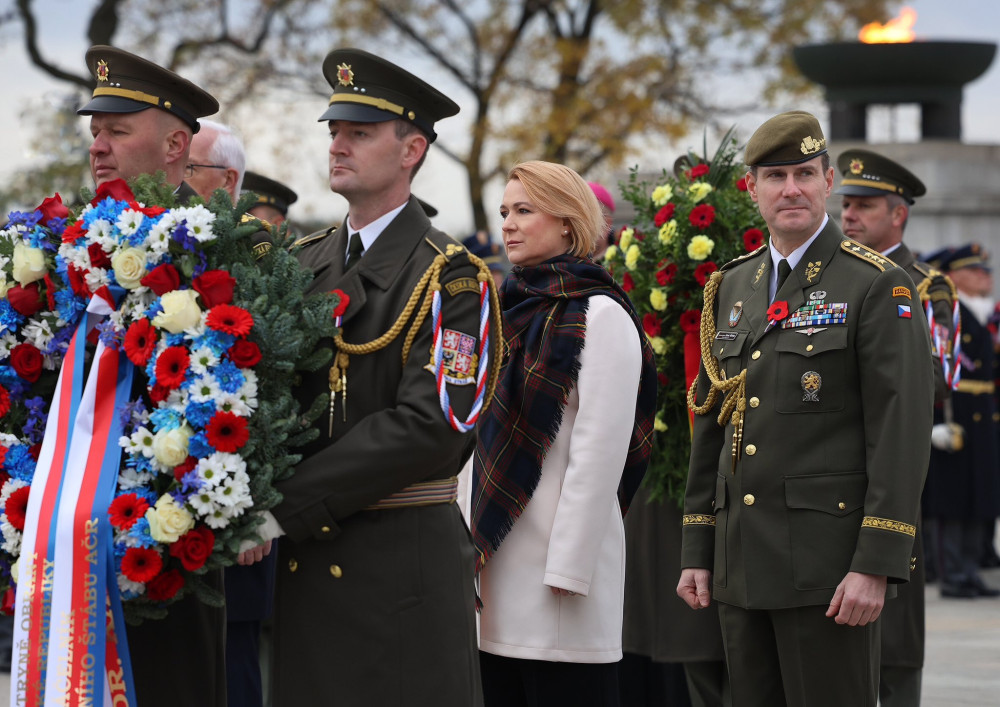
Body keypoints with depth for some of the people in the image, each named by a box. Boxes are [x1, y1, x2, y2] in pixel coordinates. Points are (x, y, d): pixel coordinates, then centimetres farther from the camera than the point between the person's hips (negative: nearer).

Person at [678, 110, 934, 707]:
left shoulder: (879, 287, -5)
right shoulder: (732, 287, 15)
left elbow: (903, 433, -12)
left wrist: (877, 566, -18)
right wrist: (697, 552, 13)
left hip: (830, 564, -6)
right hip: (743, 563, 6)